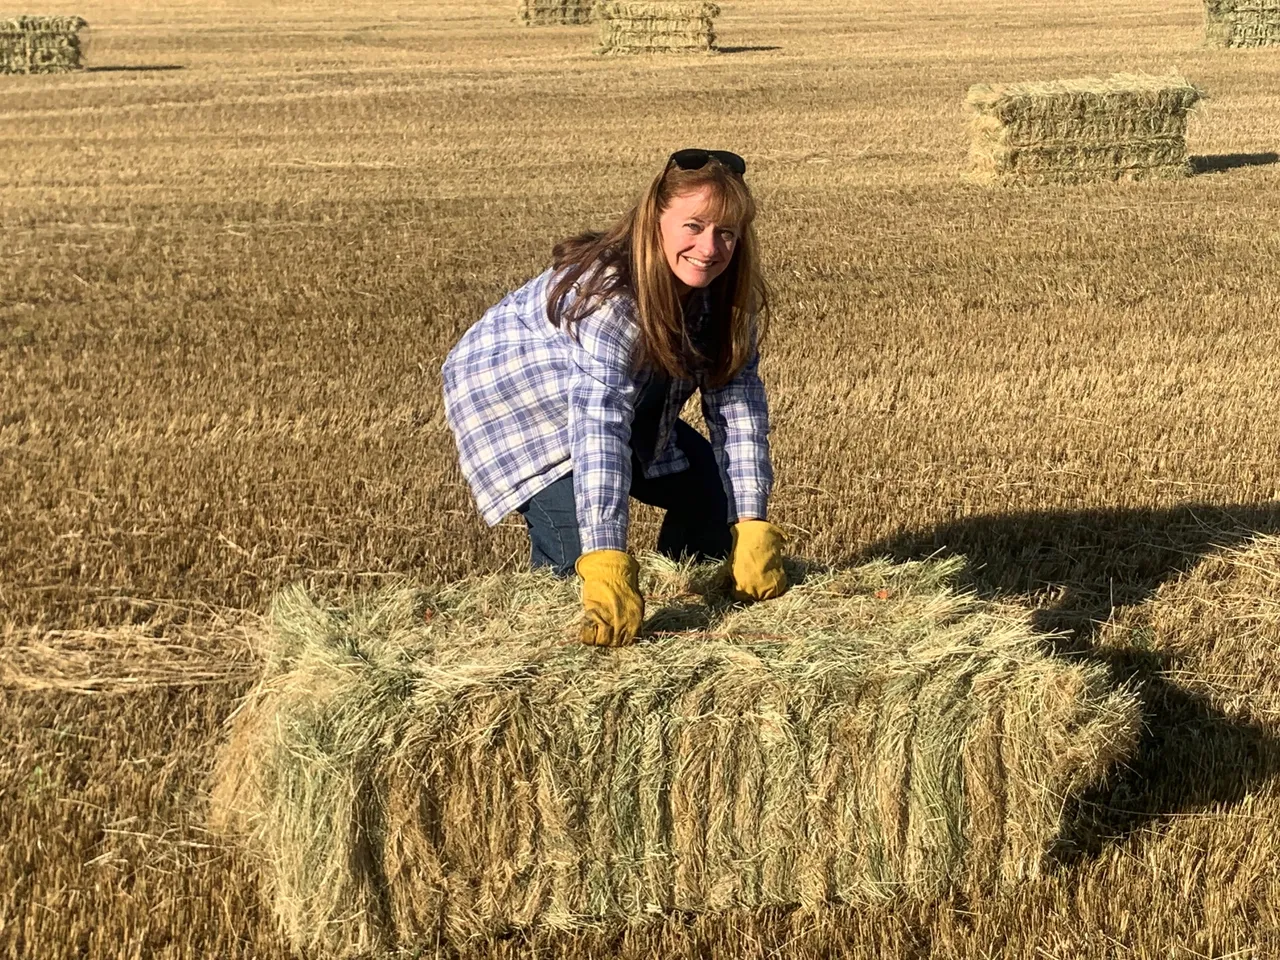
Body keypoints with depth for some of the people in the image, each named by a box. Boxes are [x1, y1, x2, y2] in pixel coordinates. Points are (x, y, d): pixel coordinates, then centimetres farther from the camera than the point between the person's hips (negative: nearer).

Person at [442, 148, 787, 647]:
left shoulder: (728, 294, -16)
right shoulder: (608, 293, -39)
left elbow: (738, 405, -17)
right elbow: (598, 425, -48)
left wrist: (752, 527, -28)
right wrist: (606, 565, -57)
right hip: (508, 393, -7)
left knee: (714, 489, 0)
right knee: (574, 539, -25)